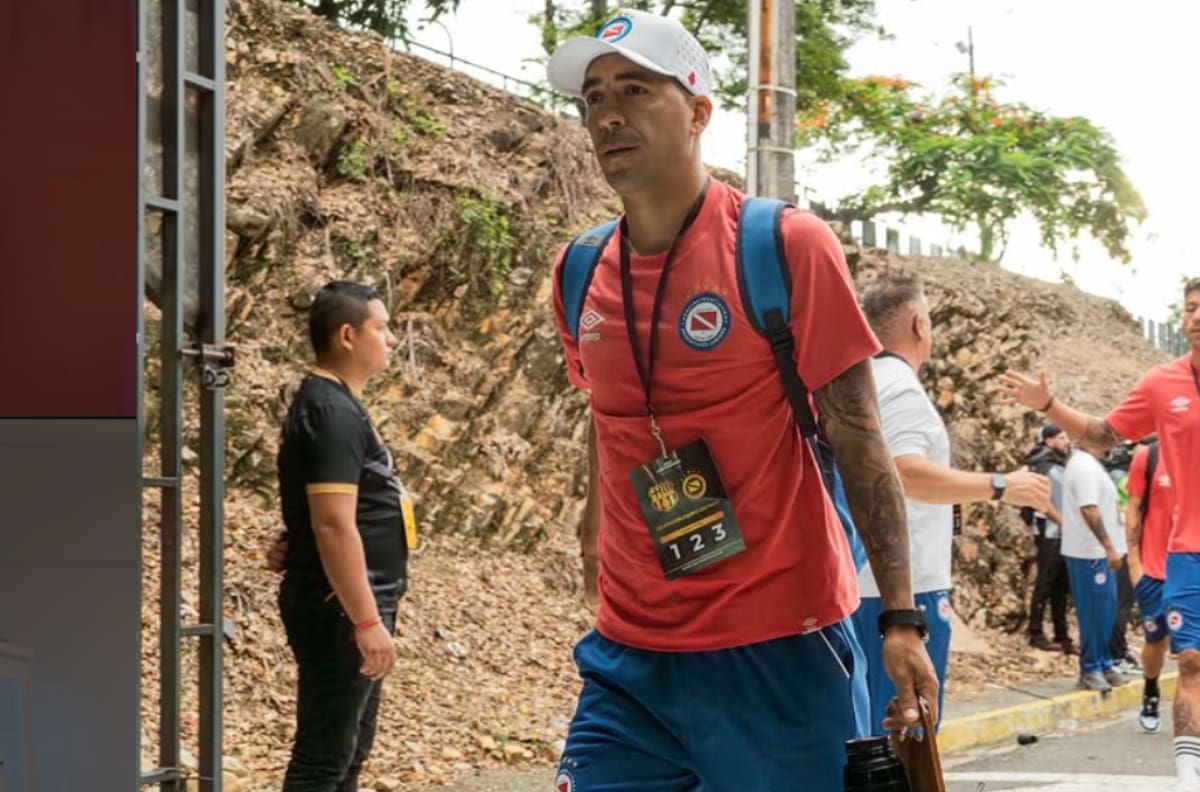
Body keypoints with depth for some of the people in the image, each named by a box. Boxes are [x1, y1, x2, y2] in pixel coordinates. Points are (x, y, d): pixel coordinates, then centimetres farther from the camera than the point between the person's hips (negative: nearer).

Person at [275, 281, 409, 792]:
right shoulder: (331, 411, -17)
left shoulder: (337, 404, 15)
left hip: (351, 609, 11)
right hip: (340, 613, -11)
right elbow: (333, 525, -24)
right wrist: (367, 620, -25)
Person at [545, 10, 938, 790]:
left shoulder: (787, 248, -8)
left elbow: (860, 446, -9)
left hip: (777, 655, -4)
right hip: (628, 660, 4)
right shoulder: (579, 276, 6)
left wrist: (900, 619, -14)